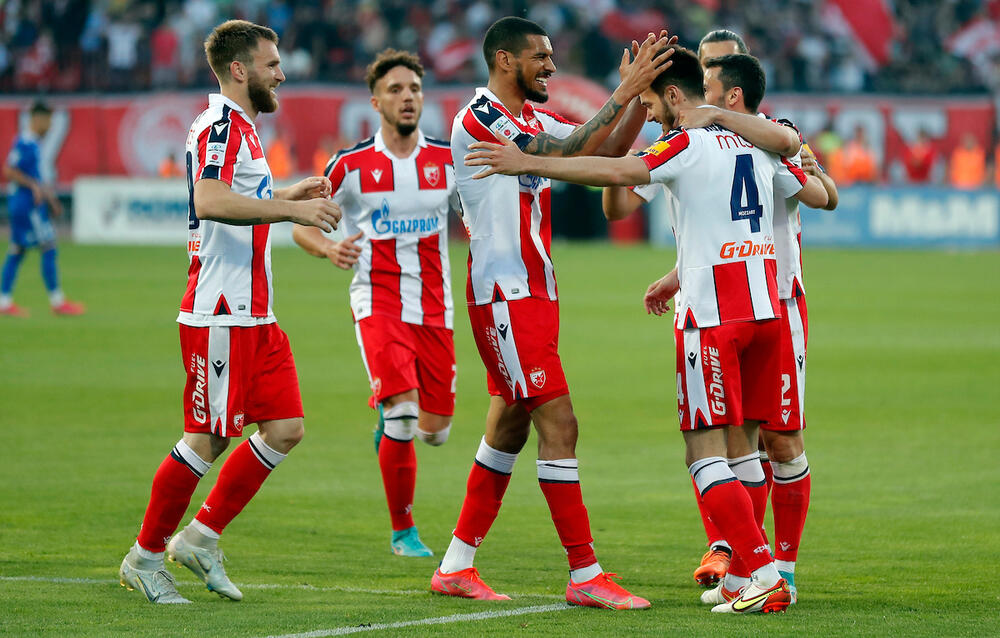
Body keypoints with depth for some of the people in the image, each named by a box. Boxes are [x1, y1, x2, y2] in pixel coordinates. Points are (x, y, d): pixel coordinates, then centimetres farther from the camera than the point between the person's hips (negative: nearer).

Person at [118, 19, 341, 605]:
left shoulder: (240, 127, 19)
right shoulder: (221, 127, -14)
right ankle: (146, 558, 7)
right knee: (208, 440, -5)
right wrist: (292, 209, -30)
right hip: (219, 313, -10)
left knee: (286, 429, 5)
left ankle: (201, 538, 14)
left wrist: (290, 195, 29)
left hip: (254, 315, 10)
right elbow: (210, 201, -31)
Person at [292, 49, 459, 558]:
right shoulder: (352, 166, -2)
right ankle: (402, 530, -9)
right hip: (377, 302, -3)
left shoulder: (448, 162, 4)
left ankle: (387, 425, 42)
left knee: (435, 429, 3)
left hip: (434, 309, 3)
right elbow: (301, 224, 5)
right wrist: (329, 249, -17)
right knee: (402, 409, -23)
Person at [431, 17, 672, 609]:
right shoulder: (479, 120, -14)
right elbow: (572, 154, -23)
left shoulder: (534, 118, 14)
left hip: (533, 293, 10)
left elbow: (609, 148, 13)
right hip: (507, 297, -10)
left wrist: (642, 95, -2)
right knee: (559, 425, -11)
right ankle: (586, 576, -10)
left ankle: (457, 566, 20)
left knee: (509, 428, 13)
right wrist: (626, 92, -22)